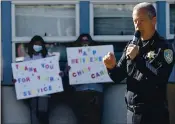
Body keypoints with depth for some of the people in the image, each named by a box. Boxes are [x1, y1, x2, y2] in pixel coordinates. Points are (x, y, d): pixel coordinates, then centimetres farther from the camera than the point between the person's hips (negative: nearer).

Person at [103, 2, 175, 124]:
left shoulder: (163, 47, -9)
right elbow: (118, 77, 10)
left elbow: (160, 80, -21)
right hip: (132, 112, 5)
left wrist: (137, 58, -21)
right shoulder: (131, 45, 8)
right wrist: (112, 67, -12)